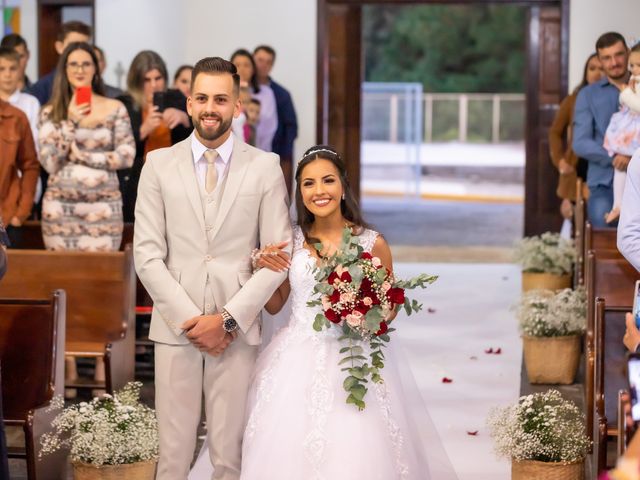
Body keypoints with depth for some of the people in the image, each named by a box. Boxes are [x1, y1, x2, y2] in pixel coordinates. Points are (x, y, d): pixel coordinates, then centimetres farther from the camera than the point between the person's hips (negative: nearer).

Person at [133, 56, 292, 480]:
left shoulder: (265, 167, 4)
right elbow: (147, 255, 1)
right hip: (175, 329, 1)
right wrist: (190, 320, -8)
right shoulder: (159, 165, 6)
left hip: (237, 332, -1)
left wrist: (227, 320, -9)